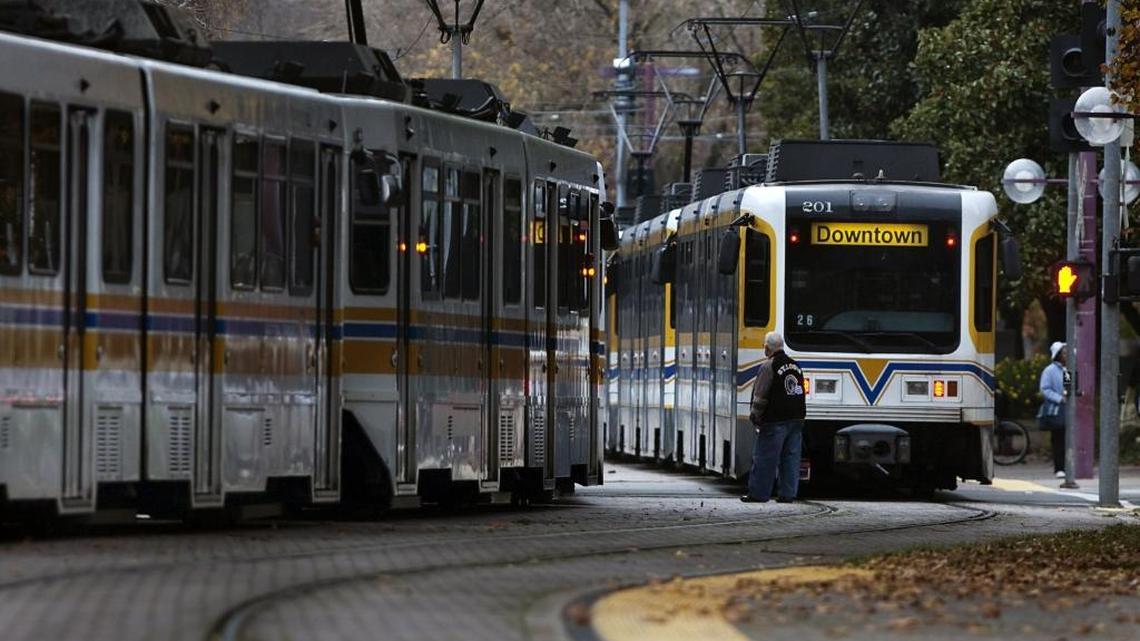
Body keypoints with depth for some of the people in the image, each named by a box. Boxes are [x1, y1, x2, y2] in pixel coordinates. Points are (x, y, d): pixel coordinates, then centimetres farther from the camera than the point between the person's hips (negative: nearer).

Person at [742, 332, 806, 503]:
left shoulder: (769, 366, -10)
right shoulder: (796, 366, 13)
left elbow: (760, 396, -10)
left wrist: (755, 415, 1)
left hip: (775, 420, -7)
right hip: (796, 419, 7)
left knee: (764, 459, -1)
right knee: (791, 457, 8)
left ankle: (758, 493, 1)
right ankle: (788, 494, 6)